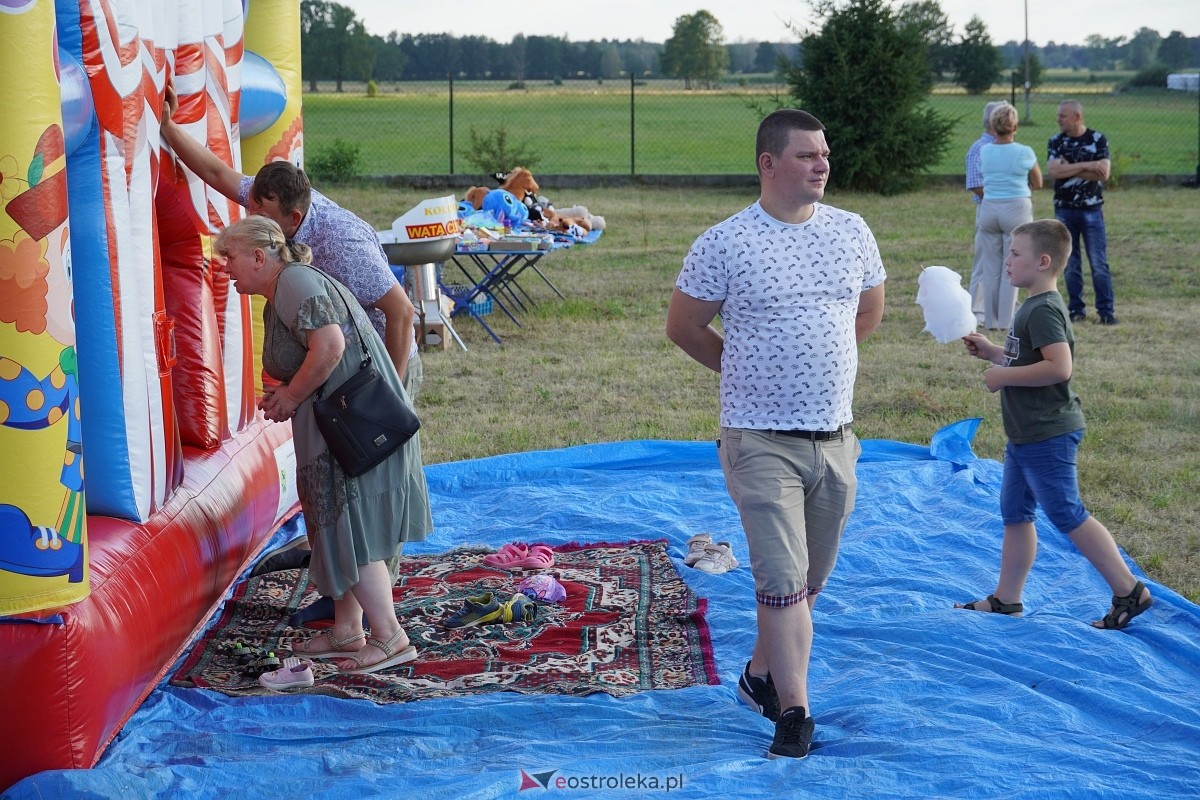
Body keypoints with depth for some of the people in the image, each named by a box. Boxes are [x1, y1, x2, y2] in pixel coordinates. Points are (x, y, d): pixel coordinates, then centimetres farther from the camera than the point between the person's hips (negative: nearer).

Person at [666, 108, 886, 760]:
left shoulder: (852, 232, 5)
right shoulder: (725, 243, -9)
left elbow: (870, 310, 21)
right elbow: (683, 326, 1)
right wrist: (750, 371, 6)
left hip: (834, 437, 5)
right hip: (761, 441, -5)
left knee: (811, 577, 15)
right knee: (782, 579, -9)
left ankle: (760, 674, 35)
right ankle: (793, 712, -1)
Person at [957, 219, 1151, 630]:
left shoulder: (1044, 311, -20)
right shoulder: (1035, 307, 13)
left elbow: (1059, 366, -31)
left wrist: (1004, 375, -23)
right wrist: (992, 352, 14)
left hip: (1048, 436, -11)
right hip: (1026, 434, 11)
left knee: (1068, 516, -4)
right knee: (1015, 514, 14)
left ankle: (1129, 590, 4)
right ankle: (1006, 599, 22)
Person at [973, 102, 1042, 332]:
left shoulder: (984, 151, 1)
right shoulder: (1024, 153, -7)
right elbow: (1037, 184, 6)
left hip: (989, 209, 3)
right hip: (1016, 209, -3)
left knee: (990, 267, 9)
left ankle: (991, 321, 11)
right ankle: (1006, 321, 2)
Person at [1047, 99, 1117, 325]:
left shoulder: (1098, 139, -2)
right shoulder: (1056, 142, 3)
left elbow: (1103, 172, -13)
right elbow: (1052, 171, -13)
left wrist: (1069, 169, -12)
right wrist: (1086, 166, -16)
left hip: (1092, 209, -2)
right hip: (1064, 210, 2)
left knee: (1099, 263, -2)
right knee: (1070, 264, 6)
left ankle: (1106, 311, 2)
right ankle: (1076, 309, 14)